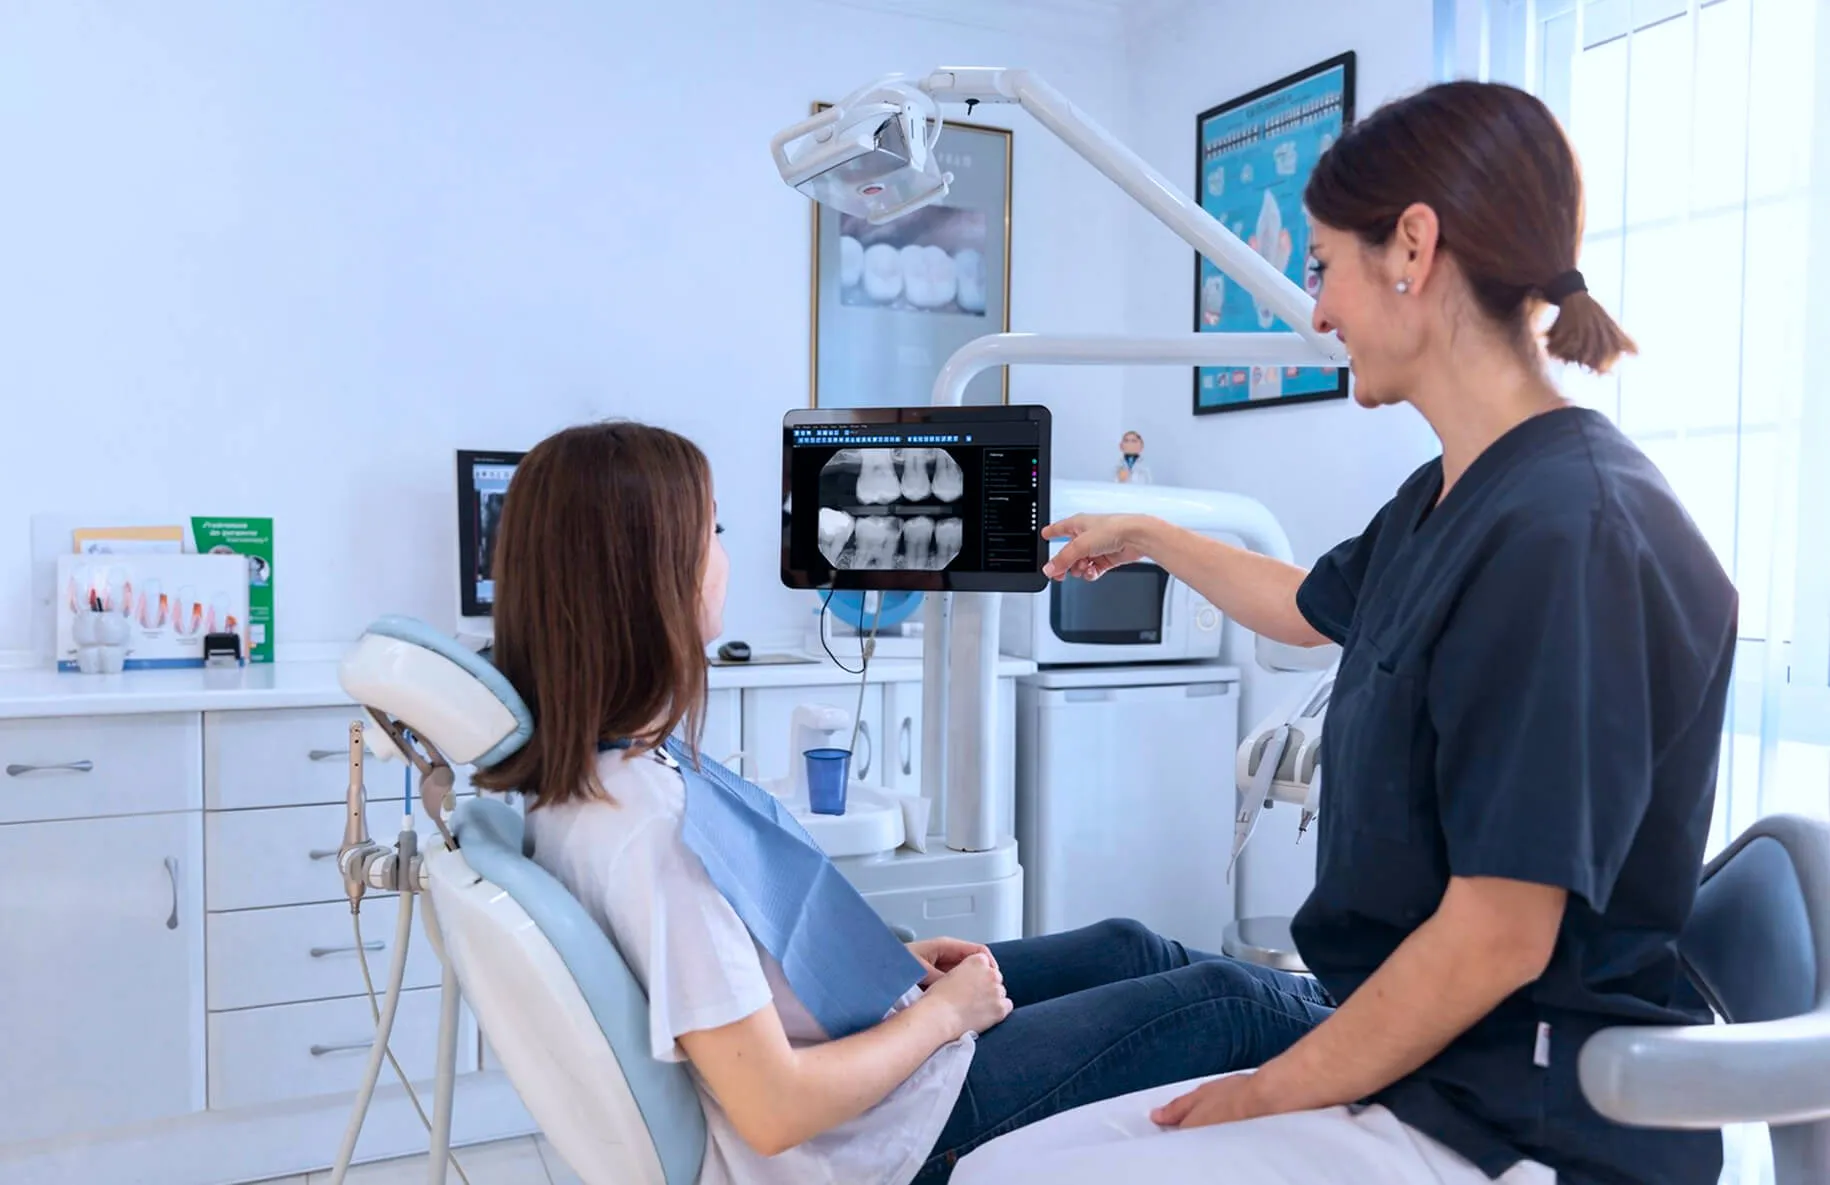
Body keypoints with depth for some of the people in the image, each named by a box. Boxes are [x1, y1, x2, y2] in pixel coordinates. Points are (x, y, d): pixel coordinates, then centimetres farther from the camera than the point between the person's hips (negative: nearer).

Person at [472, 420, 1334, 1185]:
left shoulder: (585, 767, -5)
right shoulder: (651, 826, -35)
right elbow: (775, 1111, -30)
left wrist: (890, 955, 4)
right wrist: (944, 1011, -16)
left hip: (847, 1021, 9)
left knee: (1126, 948, 20)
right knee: (1226, 1000, 4)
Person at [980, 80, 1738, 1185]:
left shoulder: (1570, 530, -23)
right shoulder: (1445, 500, 6)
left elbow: (1498, 937, -23)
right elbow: (1310, 606, 29)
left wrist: (1268, 1095, -11)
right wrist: (1144, 535, 42)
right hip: (1425, 1078, 8)